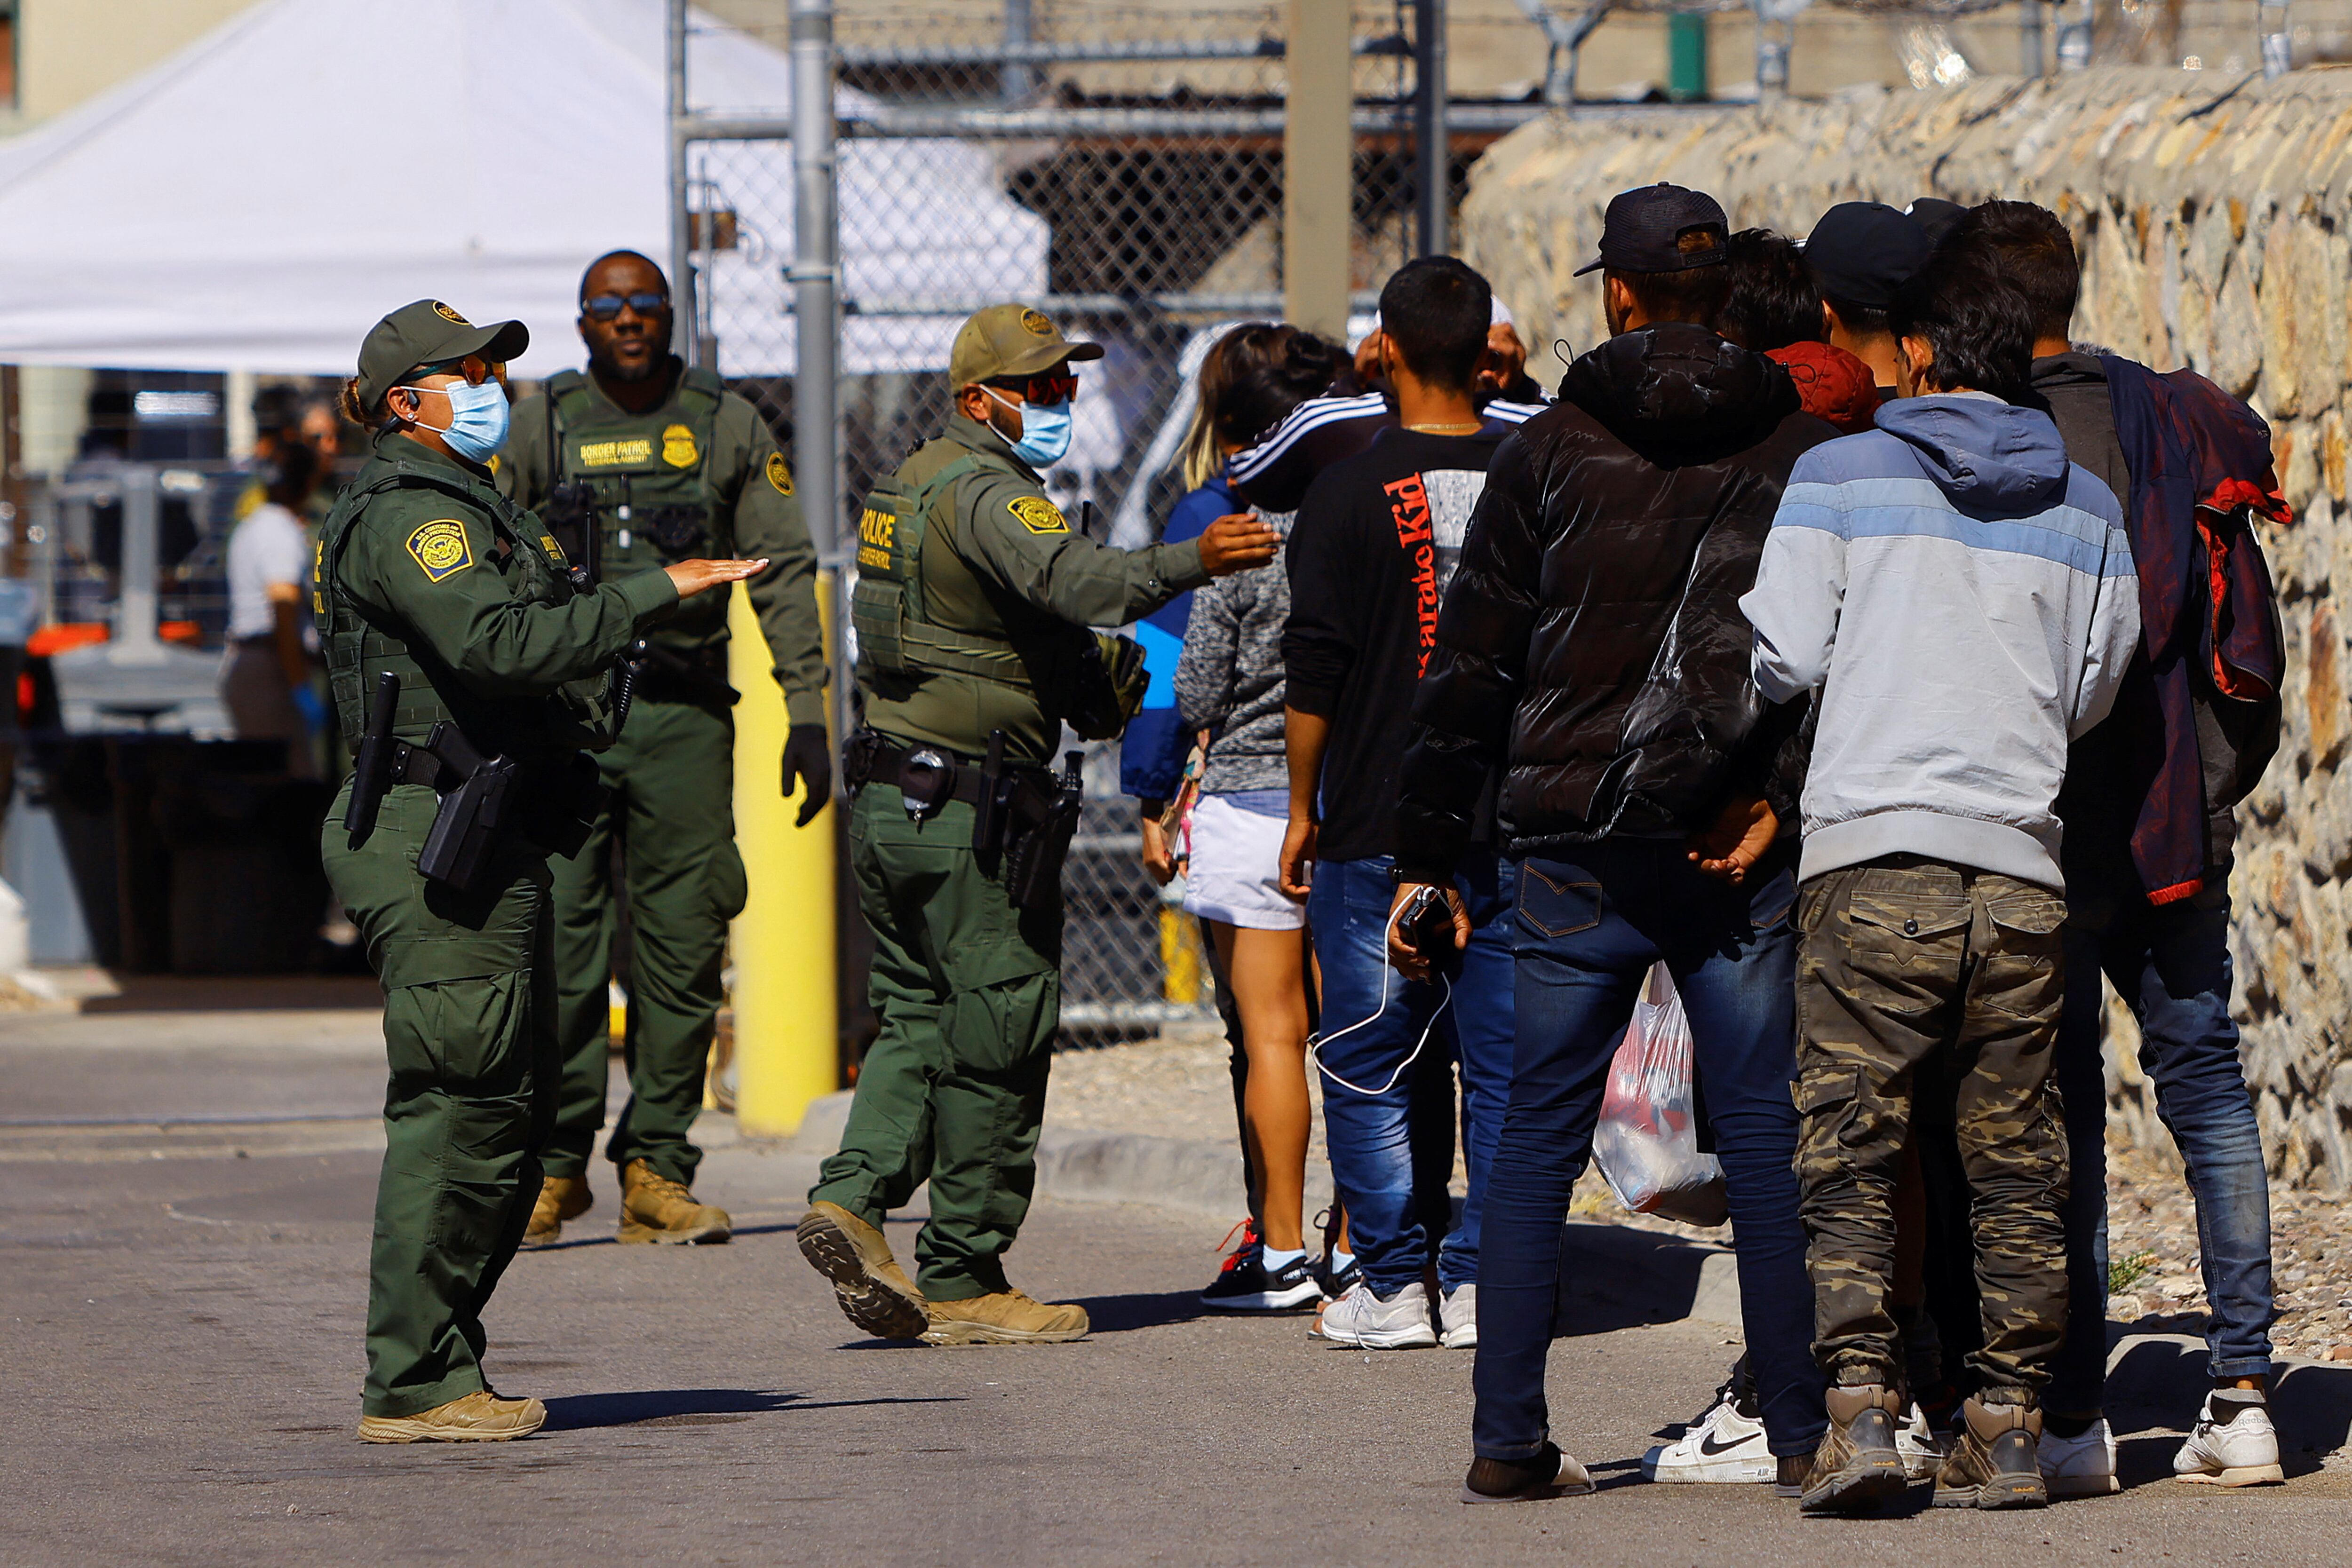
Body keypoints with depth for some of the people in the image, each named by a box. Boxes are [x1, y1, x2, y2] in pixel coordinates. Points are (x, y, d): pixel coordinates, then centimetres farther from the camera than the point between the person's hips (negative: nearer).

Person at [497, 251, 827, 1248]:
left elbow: (784, 573, 7)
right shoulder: (538, 428, 7)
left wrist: (807, 714, 0)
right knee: (557, 946, -5)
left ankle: (657, 1174, 4)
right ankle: (553, 1166, 5)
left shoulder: (727, 427, 8)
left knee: (682, 949, -1)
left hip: (685, 715, 1)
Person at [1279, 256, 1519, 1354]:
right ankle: (1480, 1284, 6)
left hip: (1379, 824, -3)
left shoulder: (1351, 492, -8)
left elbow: (1314, 674, -7)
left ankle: (1393, 1284, 4)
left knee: (1372, 1067, 5)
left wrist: (1303, 810, 4)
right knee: (1502, 1062, 7)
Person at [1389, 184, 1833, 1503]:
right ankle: (1801, 1431, 4)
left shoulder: (1551, 453, 0)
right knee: (1765, 1139, 6)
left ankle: (1511, 1441, 1)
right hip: (1743, 856, 1)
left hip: (1577, 847, -1)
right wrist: (1780, 797, -3)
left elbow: (1472, 665, 1)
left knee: (1540, 1138, 5)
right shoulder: (1802, 452, 4)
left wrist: (1429, 856, 4)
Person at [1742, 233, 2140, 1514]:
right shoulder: (2086, 507, 10)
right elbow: (2095, 693, 14)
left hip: (1874, 855, -3)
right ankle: (2009, 1422, 6)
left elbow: (1783, 657, -3)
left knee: (1851, 1149, -1)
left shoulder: (1840, 475, 0)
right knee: (2015, 1159, 8)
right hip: (2024, 868, 3)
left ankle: (1860, 1406, -13)